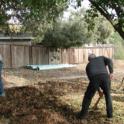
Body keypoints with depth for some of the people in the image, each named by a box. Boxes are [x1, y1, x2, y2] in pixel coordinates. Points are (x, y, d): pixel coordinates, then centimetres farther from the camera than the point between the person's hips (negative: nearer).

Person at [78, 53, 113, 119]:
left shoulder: (88, 66, 36)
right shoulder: (101, 58, 35)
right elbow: (109, 61, 12)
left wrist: (99, 90, 47)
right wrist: (111, 72, 5)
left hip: (94, 79, 0)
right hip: (105, 77, 0)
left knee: (88, 96, 20)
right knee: (108, 95, 26)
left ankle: (83, 114, 23)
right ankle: (110, 113, 28)